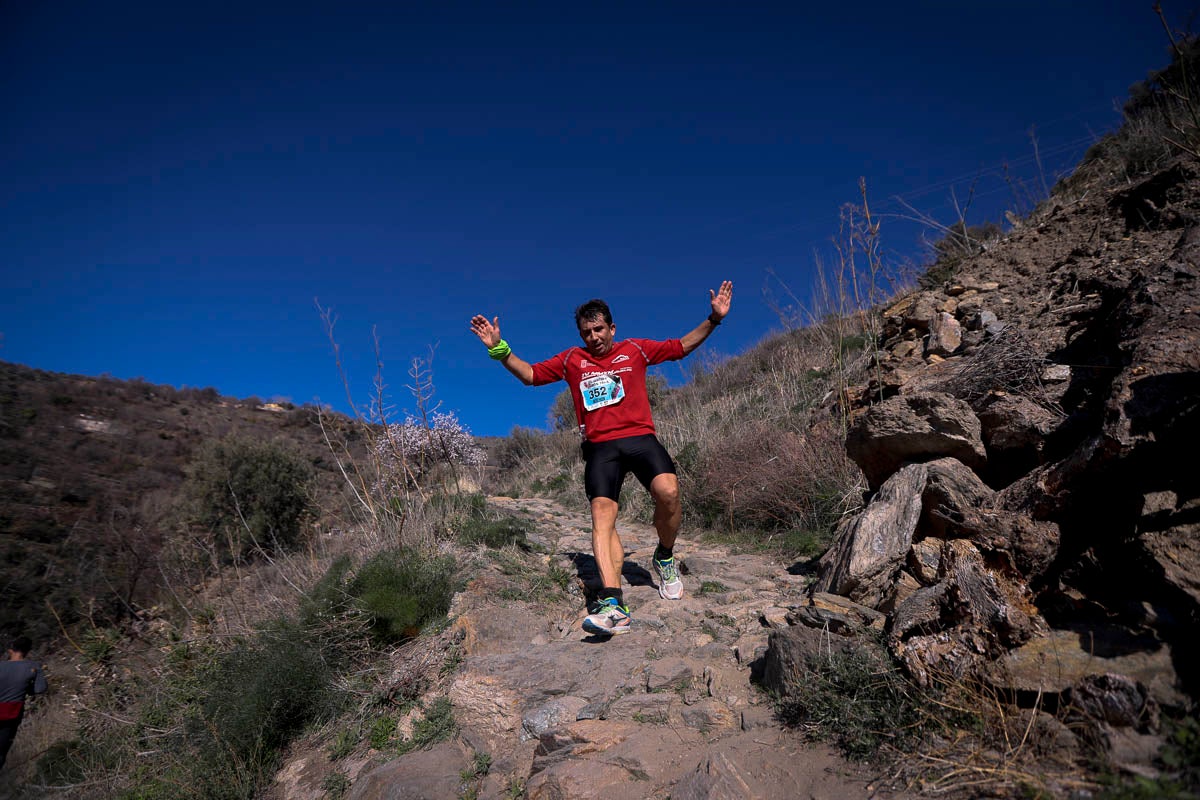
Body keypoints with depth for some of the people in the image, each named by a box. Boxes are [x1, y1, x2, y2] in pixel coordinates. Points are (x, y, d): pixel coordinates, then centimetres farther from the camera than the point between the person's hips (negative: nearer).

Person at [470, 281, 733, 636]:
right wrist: (499, 349, 7)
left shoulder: (635, 349, 15)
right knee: (602, 515, -18)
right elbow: (529, 374, 19)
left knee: (668, 491, -26)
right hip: (600, 447, 1)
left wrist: (713, 319, 12)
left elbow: (683, 346, 22)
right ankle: (613, 603, -28)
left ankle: (664, 558, 4)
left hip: (640, 438, 0)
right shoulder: (572, 360, 16)